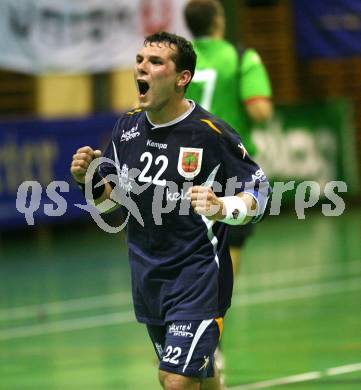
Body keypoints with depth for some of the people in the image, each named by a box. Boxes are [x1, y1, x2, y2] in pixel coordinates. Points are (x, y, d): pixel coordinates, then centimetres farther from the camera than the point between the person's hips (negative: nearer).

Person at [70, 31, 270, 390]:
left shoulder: (210, 133, -16)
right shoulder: (128, 126, 2)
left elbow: (258, 188, -10)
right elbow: (107, 191, 14)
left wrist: (222, 210, -29)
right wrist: (88, 178, -8)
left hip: (198, 276, -6)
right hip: (147, 276, 6)